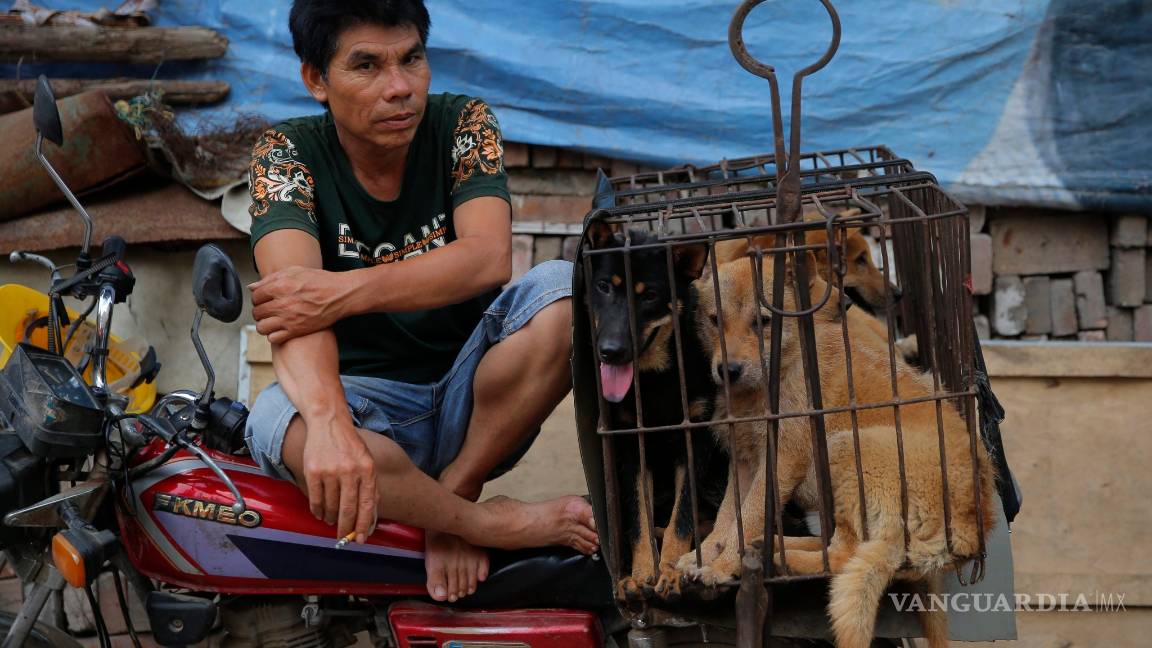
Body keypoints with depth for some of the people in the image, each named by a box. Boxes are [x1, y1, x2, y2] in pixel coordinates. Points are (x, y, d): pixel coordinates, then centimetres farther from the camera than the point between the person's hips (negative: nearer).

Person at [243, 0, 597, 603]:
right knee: (278, 422, -36)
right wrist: (329, 421, -48)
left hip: (470, 393, 1)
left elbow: (488, 257, -23)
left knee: (565, 287, -26)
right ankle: (496, 523, -20)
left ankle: (455, 488, -17)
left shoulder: (463, 125, -5)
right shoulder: (287, 153, -9)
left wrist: (347, 292, -39)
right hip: (369, 399, -1)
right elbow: (292, 301, -28)